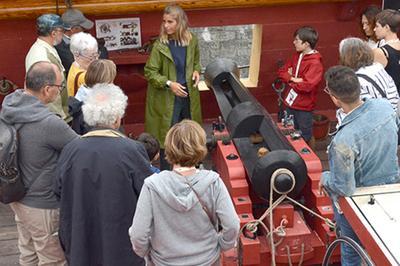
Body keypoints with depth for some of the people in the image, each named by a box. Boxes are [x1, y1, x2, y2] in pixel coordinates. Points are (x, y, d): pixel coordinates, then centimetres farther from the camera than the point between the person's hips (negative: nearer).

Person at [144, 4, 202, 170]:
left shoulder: (192, 41, -3)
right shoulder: (160, 45, -16)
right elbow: (150, 72, -12)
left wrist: (196, 71, -5)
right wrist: (169, 84, -23)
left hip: (188, 95, 5)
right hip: (167, 98, -5)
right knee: (167, 136, 1)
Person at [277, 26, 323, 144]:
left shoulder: (315, 63, -20)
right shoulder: (296, 56, 5)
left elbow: (307, 85, -28)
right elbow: (282, 71, 7)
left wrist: (291, 81, -12)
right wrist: (292, 78, -13)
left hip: (304, 107, -7)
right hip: (290, 103, 7)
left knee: (304, 139, 8)